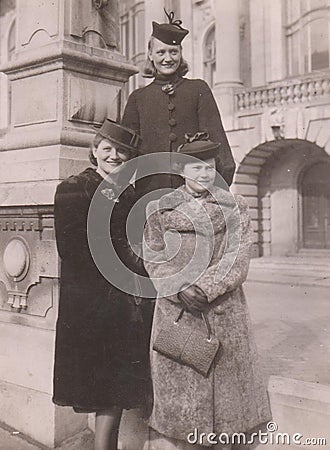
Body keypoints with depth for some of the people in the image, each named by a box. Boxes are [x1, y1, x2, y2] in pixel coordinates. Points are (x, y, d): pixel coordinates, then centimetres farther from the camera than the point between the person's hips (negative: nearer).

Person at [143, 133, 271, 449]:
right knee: (179, 377, 5)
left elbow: (237, 259, -5)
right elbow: (154, 258, 0)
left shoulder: (234, 208, 4)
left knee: (223, 375, 8)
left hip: (223, 308, 1)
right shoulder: (160, 208, 4)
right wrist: (180, 291, -14)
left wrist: (204, 288, -16)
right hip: (175, 307, 0)